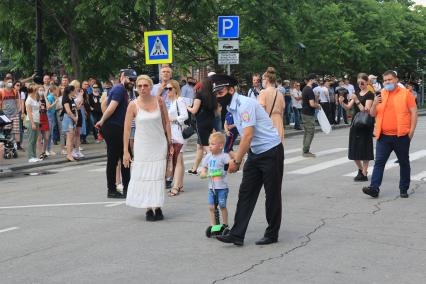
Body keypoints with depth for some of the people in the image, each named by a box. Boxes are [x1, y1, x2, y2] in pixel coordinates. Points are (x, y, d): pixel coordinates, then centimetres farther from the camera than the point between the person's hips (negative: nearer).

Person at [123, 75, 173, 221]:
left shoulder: (159, 101, -3)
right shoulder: (133, 105, -8)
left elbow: (166, 122, 6)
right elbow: (127, 129, -6)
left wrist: (170, 143, 4)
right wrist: (125, 151, -8)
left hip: (159, 145, 1)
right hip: (142, 146, -1)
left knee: (158, 175, 1)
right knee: (143, 175, 0)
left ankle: (157, 207, 10)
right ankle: (148, 208, 8)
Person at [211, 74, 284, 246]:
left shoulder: (245, 104, -20)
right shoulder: (233, 108, 8)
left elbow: (248, 136, -25)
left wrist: (236, 160, -21)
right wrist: (237, 158, 11)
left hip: (271, 152, -9)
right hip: (255, 153, 9)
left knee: (272, 195, 3)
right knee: (246, 193, 3)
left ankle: (272, 235, 15)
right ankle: (237, 235, 2)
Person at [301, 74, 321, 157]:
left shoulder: (305, 89, 12)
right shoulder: (310, 90, -18)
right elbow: (312, 104, -25)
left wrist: (316, 105, 17)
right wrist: (318, 106, -5)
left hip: (304, 113, 10)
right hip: (309, 115, -10)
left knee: (307, 132, 13)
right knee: (310, 132, -5)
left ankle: (305, 151, 16)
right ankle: (306, 152, -4)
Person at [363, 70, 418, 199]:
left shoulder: (406, 93, 0)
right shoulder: (380, 95, 11)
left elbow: (413, 112, -3)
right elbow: (372, 114, 12)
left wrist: (411, 130, -10)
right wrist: (375, 104, -9)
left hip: (401, 135, -3)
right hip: (384, 136, 3)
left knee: (404, 163, 8)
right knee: (379, 162, -5)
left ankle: (404, 189, 17)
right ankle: (374, 187, -8)